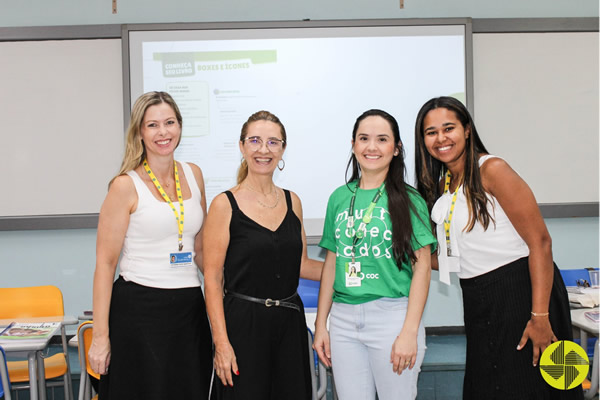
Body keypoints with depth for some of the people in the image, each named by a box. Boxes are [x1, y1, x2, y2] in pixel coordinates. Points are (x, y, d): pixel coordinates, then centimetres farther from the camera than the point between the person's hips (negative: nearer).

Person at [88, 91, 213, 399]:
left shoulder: (193, 175, 8)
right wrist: (100, 335, -12)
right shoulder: (126, 186, -7)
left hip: (189, 307, 5)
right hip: (139, 308, -5)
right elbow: (105, 263, -9)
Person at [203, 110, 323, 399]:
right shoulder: (225, 205, -6)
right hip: (243, 323, -4)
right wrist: (221, 342, -14)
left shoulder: (292, 202, 8)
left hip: (289, 322, 5)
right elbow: (213, 279, -8)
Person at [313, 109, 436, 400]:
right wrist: (321, 325, 10)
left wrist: (410, 332, -12)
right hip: (343, 319, 4)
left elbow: (422, 267, -5)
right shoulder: (339, 198, 10)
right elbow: (331, 263, 13)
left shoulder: (409, 200, -2)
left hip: (392, 315, -3)